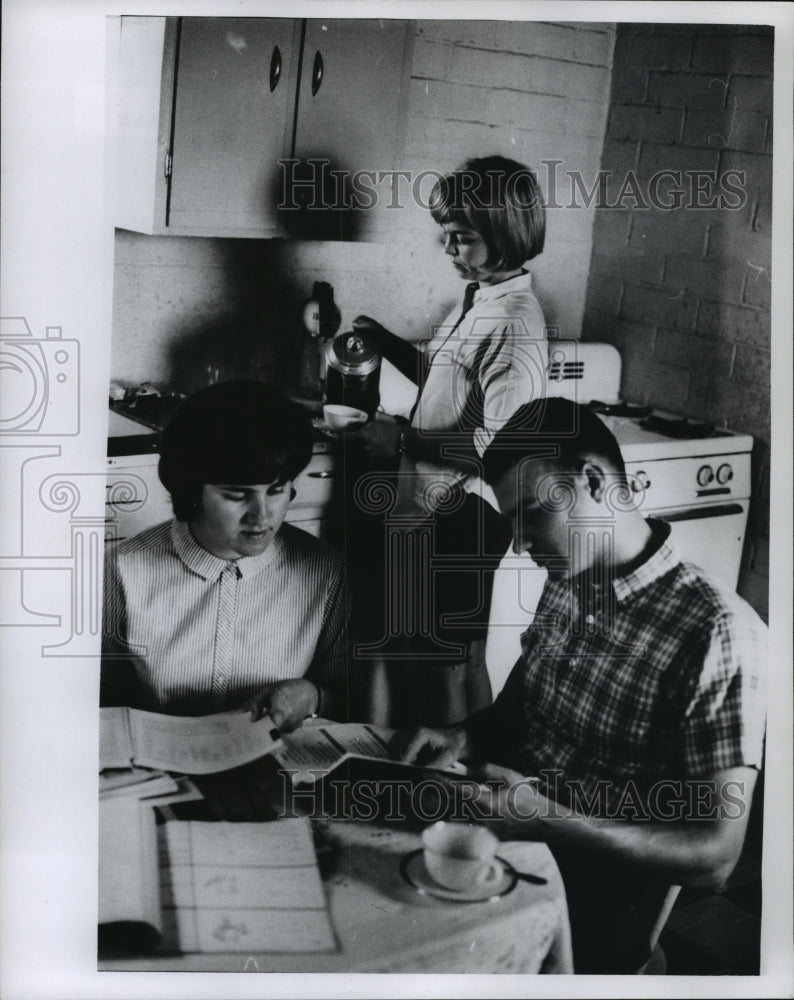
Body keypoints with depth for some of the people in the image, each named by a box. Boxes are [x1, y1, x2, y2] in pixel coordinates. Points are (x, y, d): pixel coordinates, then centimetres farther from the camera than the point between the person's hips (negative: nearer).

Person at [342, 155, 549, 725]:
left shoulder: (515, 324, -20)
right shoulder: (480, 299, 10)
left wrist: (404, 441, -20)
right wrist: (388, 343, 10)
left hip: (465, 514, -10)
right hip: (440, 507, 10)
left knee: (448, 665, 1)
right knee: (463, 657, 19)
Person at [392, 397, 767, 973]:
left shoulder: (717, 636, -19)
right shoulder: (566, 590, 4)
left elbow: (714, 857, -17)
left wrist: (550, 820, -26)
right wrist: (463, 740, -4)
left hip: (593, 910, -6)